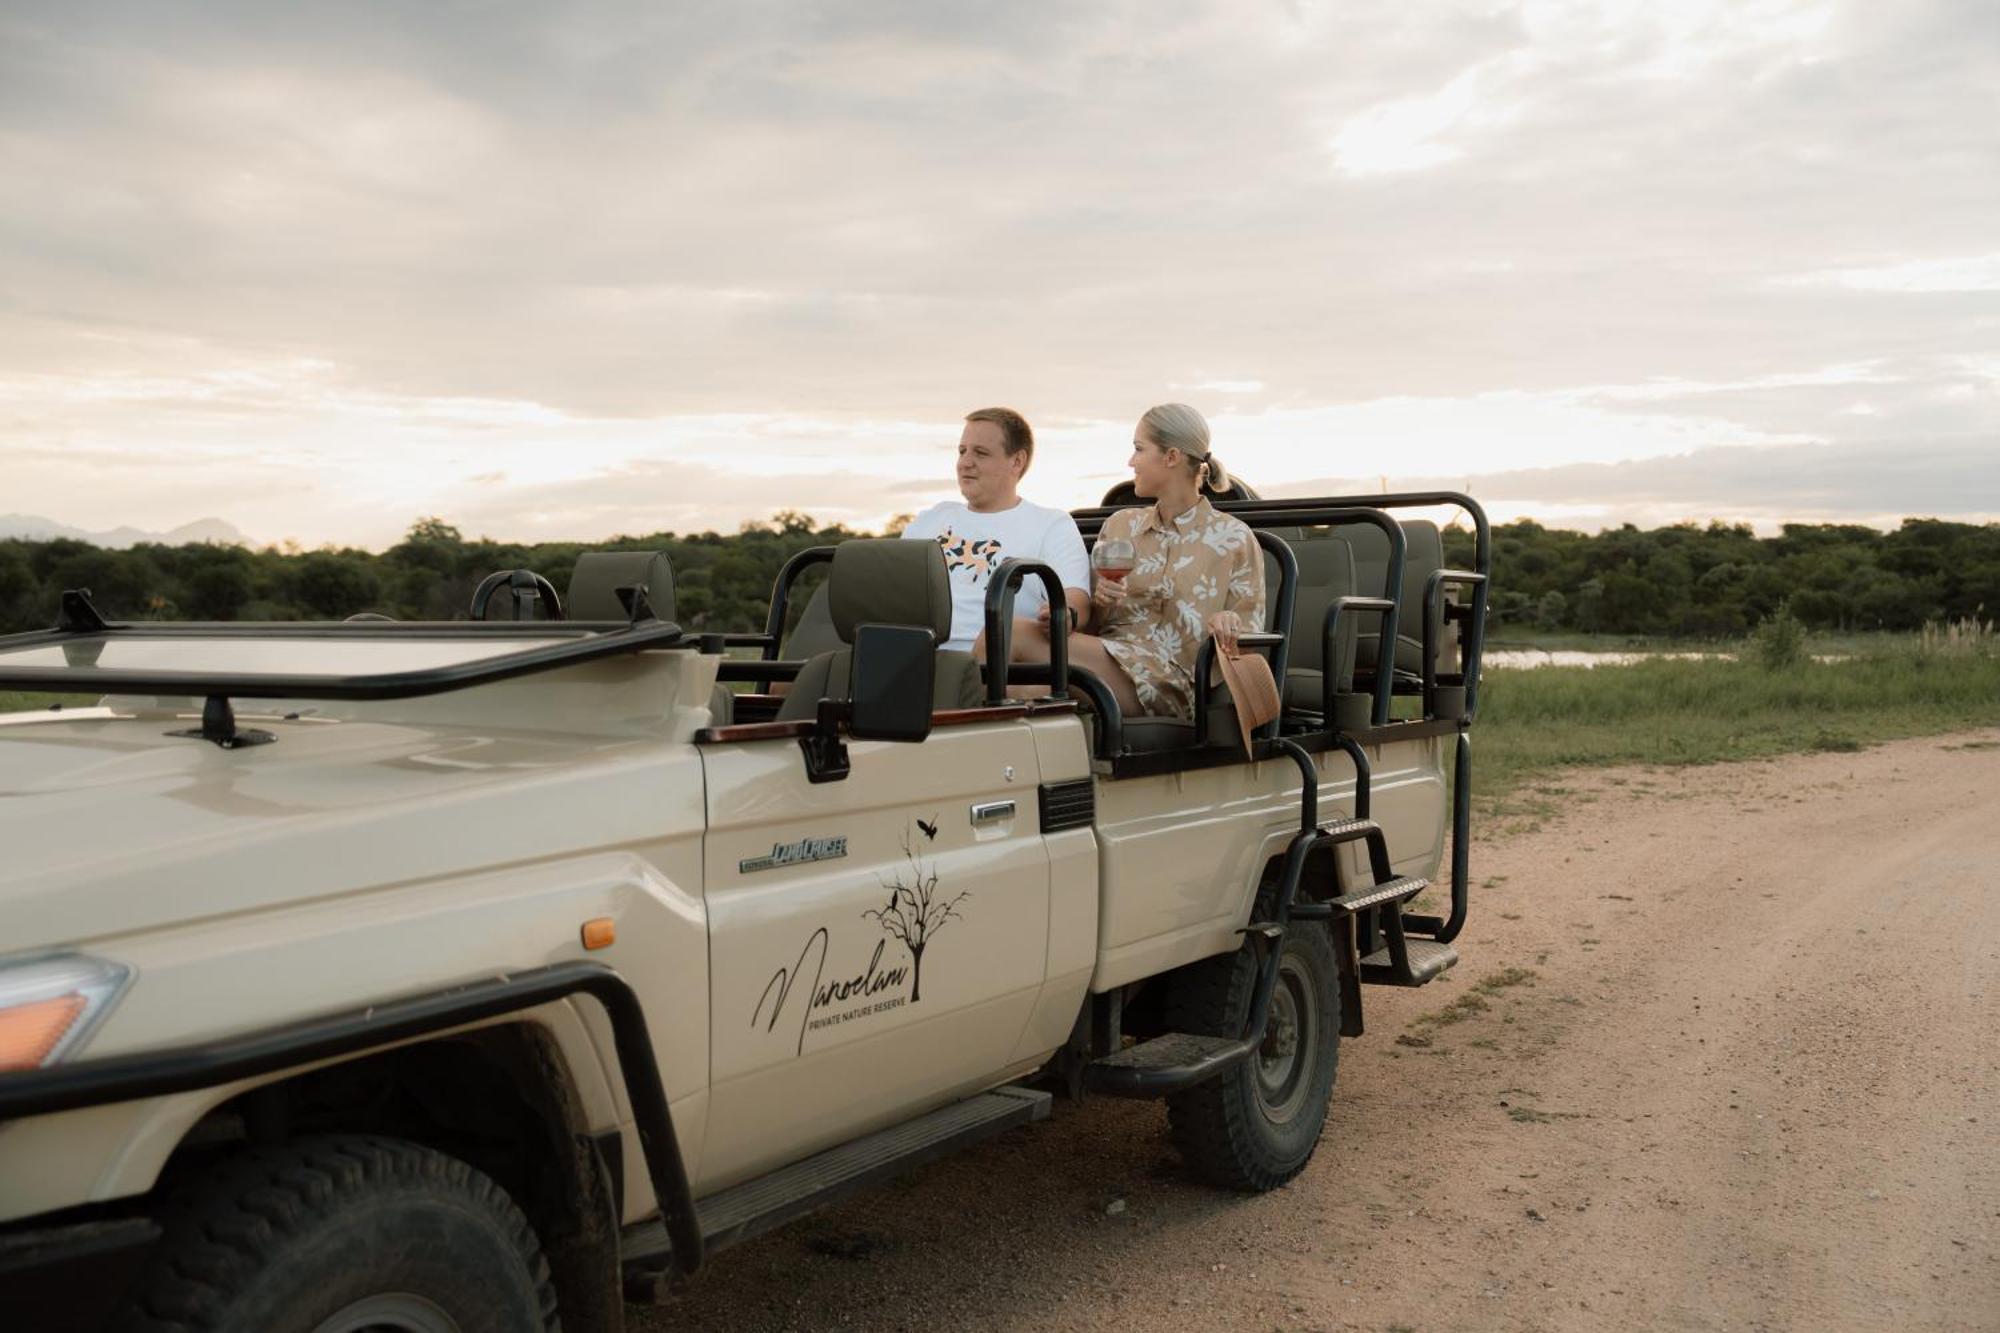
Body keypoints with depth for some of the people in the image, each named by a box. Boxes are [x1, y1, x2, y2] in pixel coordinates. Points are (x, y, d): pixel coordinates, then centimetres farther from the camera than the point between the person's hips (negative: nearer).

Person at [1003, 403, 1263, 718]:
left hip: (1169, 682, -5)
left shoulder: (1234, 538, 8)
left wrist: (1228, 620, -17)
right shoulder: (1120, 524, 22)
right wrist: (1099, 604, -1)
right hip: (1104, 656, 5)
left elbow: (1250, 633, 6)